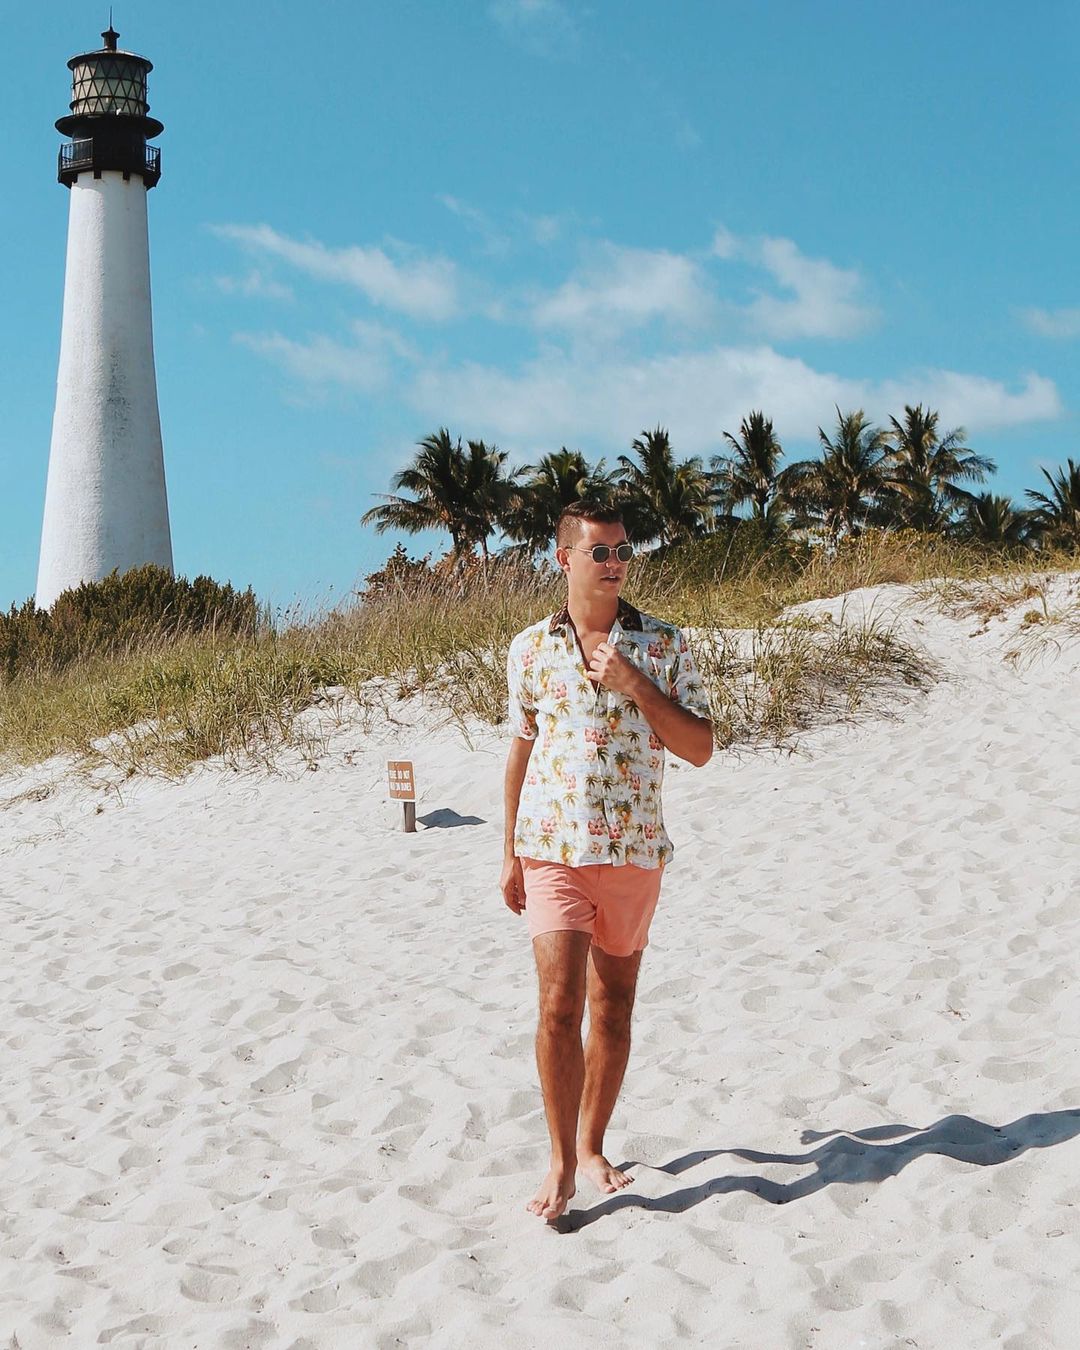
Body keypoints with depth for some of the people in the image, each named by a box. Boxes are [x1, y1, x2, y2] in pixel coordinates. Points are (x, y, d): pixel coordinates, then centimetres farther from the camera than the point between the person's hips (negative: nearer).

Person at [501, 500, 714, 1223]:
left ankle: (591, 1146, 24)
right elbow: (521, 751, 11)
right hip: (554, 848, -1)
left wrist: (633, 684, -16)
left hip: (635, 851, 1)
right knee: (560, 1005, -10)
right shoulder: (531, 648, 3)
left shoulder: (665, 646, 0)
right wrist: (510, 853, 11)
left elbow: (700, 748, -4)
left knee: (614, 1006, 9)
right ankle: (561, 1162, 0)